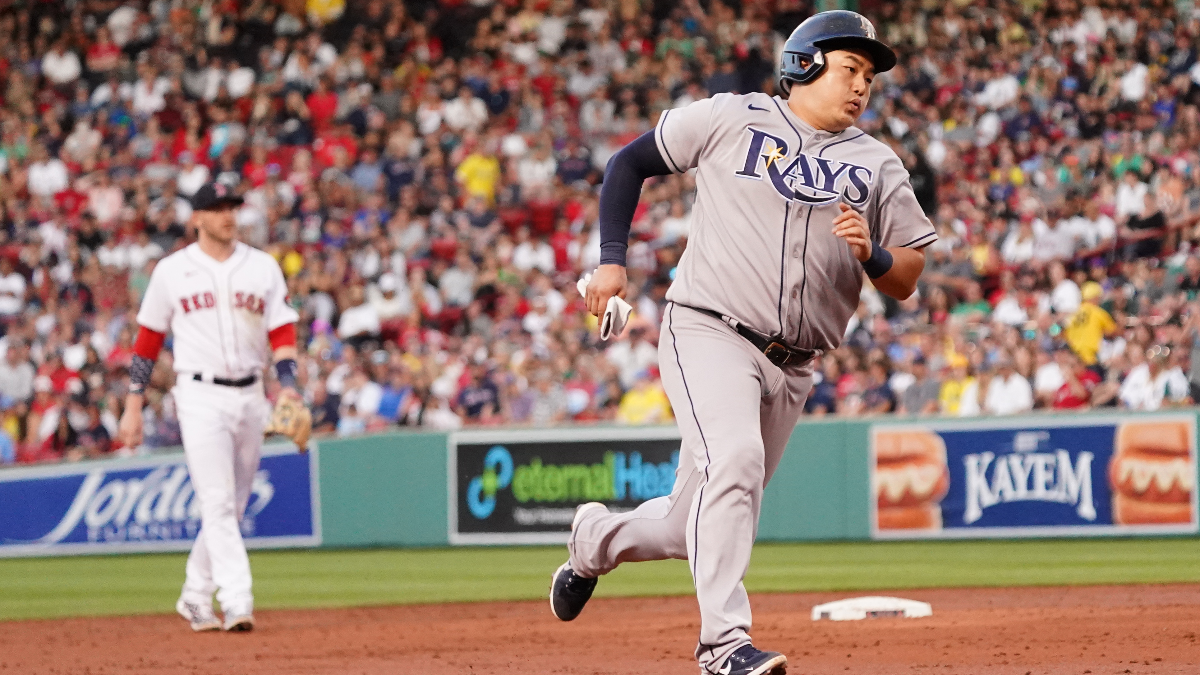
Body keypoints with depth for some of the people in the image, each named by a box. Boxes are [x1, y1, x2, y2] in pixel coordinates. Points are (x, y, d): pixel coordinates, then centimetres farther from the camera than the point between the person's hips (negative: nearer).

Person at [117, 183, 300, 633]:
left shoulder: (262, 267, 9)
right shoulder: (172, 271, 3)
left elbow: (282, 332, 4)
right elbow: (148, 340, 7)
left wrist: (287, 387, -11)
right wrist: (134, 407, 3)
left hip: (250, 395, 4)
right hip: (201, 395, -3)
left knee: (231, 505, 9)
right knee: (218, 503, -12)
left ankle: (196, 597, 22)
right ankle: (237, 603, -19)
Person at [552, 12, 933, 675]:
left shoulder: (878, 165, 13)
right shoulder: (731, 119, 4)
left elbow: (907, 280, 10)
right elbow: (629, 163, 11)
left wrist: (870, 253, -13)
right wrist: (612, 259, 0)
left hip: (792, 369, 5)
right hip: (708, 332, -5)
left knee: (702, 528, 8)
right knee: (732, 461, -30)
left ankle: (596, 539, 37)